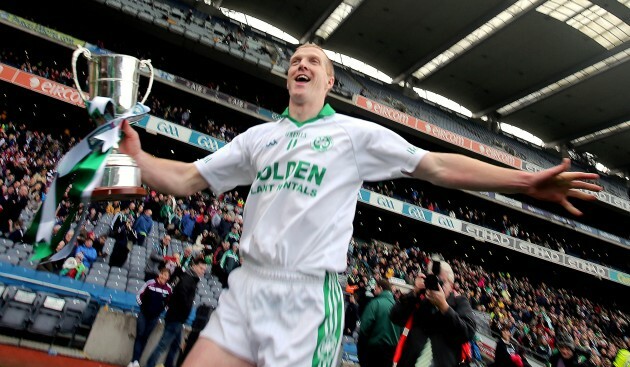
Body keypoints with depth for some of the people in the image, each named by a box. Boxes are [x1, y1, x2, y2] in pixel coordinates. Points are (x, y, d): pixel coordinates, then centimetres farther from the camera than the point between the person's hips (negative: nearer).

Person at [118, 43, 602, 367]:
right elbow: (186, 180, 13)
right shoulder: (259, 136, 15)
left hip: (308, 295, -3)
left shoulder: (355, 132, 5)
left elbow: (438, 166, 0)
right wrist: (137, 156, -3)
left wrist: (526, 181, -6)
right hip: (247, 285, 4)